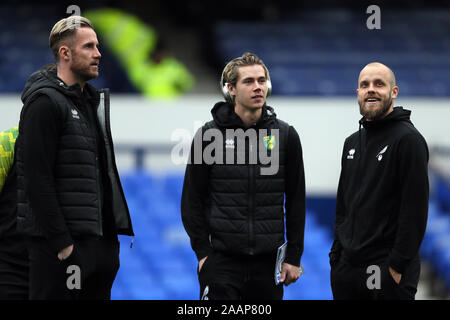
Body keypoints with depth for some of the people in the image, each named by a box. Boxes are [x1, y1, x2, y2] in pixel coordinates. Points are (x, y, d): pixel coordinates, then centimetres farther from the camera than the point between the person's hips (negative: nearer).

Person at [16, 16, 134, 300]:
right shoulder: (45, 103, -11)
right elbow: (37, 178, -18)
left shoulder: (92, 101, 19)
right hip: (62, 243, -9)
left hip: (98, 240, 9)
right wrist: (61, 242, -21)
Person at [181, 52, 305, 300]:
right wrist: (202, 251, -4)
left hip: (268, 261, 2)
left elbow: (296, 200, 9)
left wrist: (293, 256, 4)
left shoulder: (286, 136, 6)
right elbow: (192, 199, 3)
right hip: (221, 260, -2)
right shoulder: (210, 135, 0)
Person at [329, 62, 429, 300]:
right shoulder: (353, 142, 16)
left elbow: (415, 209, -15)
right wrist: (336, 256, 14)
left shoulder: (408, 139, -9)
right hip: (346, 268, 7)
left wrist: (398, 265, -19)